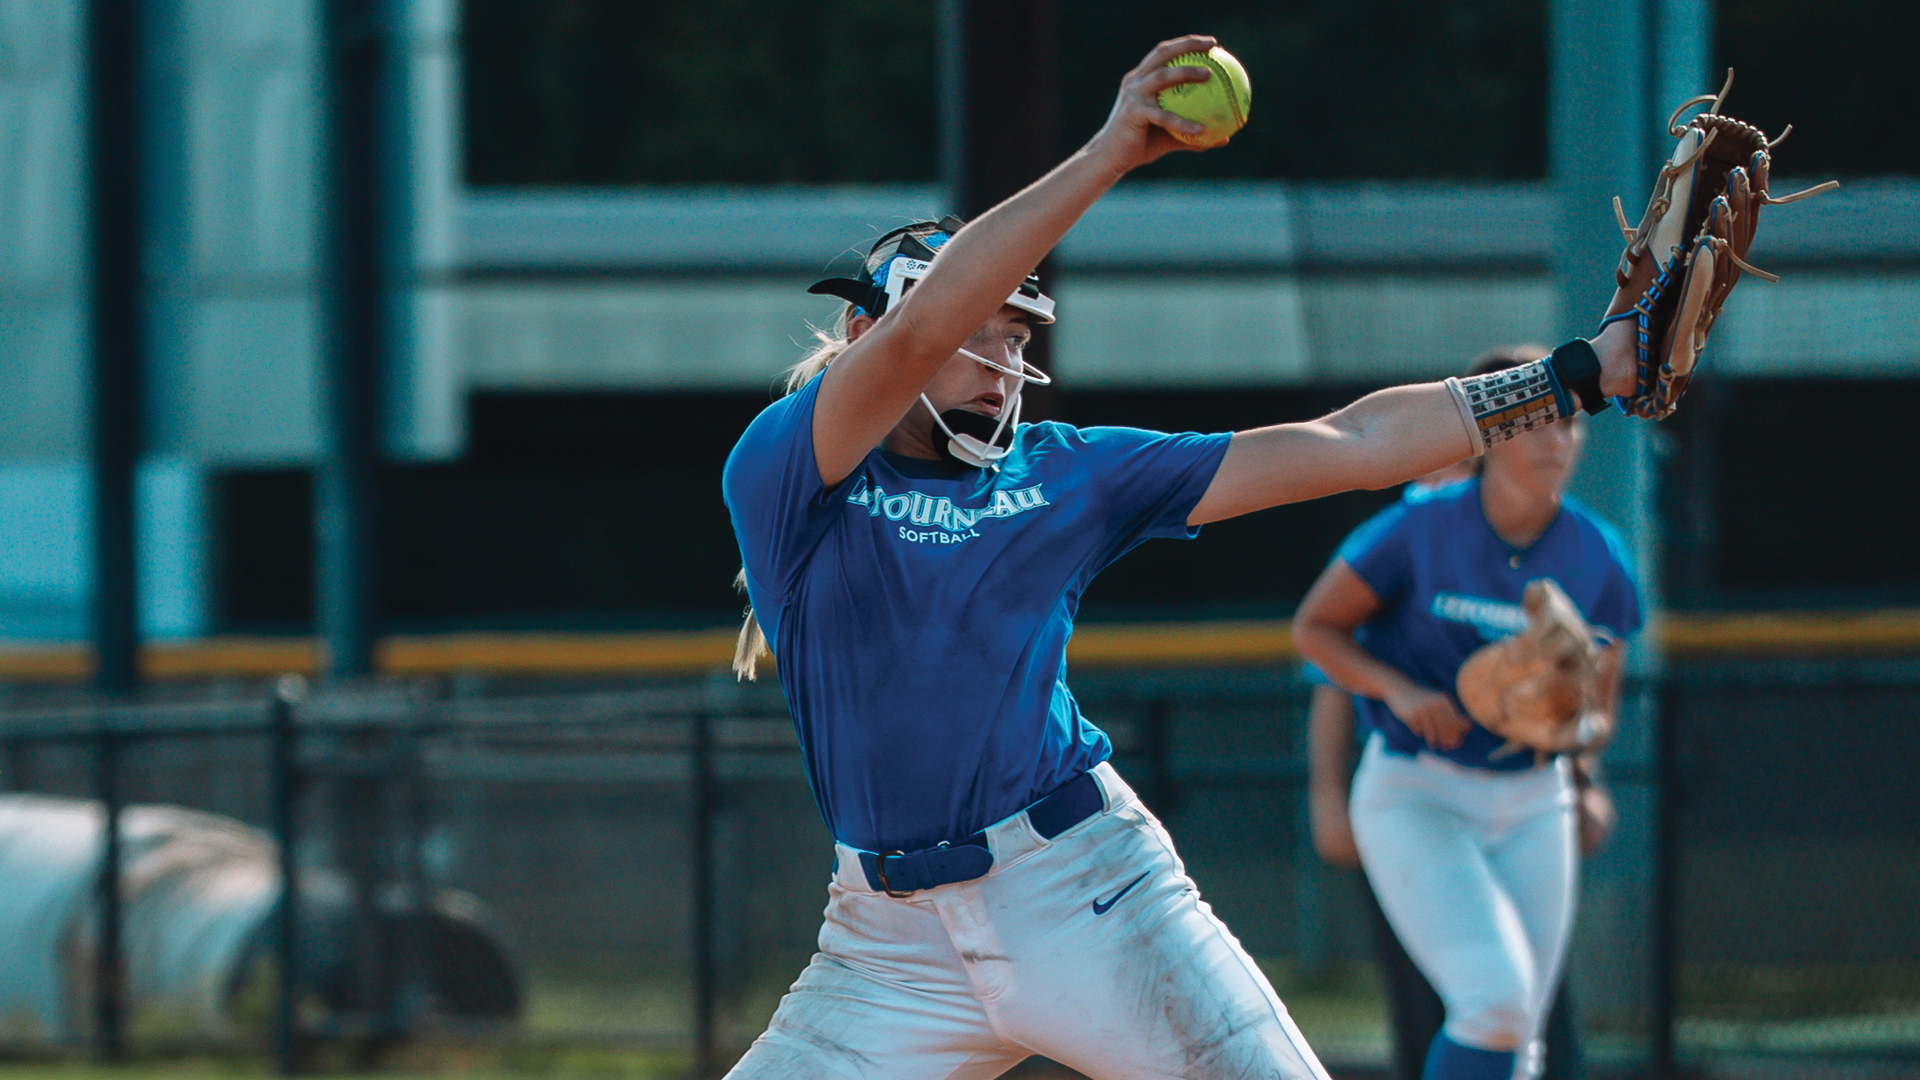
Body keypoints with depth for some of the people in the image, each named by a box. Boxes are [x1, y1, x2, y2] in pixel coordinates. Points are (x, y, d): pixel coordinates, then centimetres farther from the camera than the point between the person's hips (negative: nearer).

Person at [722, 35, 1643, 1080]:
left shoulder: (1061, 474, 9)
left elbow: (1343, 448, 9)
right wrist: (1108, 154, -26)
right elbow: (920, 330, -21)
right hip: (892, 939, -2)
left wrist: (1584, 373, 4)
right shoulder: (779, 473, -2)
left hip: (1088, 892, 2)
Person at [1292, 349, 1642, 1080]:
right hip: (1413, 797, -4)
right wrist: (1401, 691, -18)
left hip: (1531, 810, 4)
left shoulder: (1598, 561, -2)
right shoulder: (1416, 532, -11)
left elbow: (1598, 711, 7)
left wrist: (1573, 732, -17)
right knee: (1496, 999, -23)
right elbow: (1313, 628, -2)